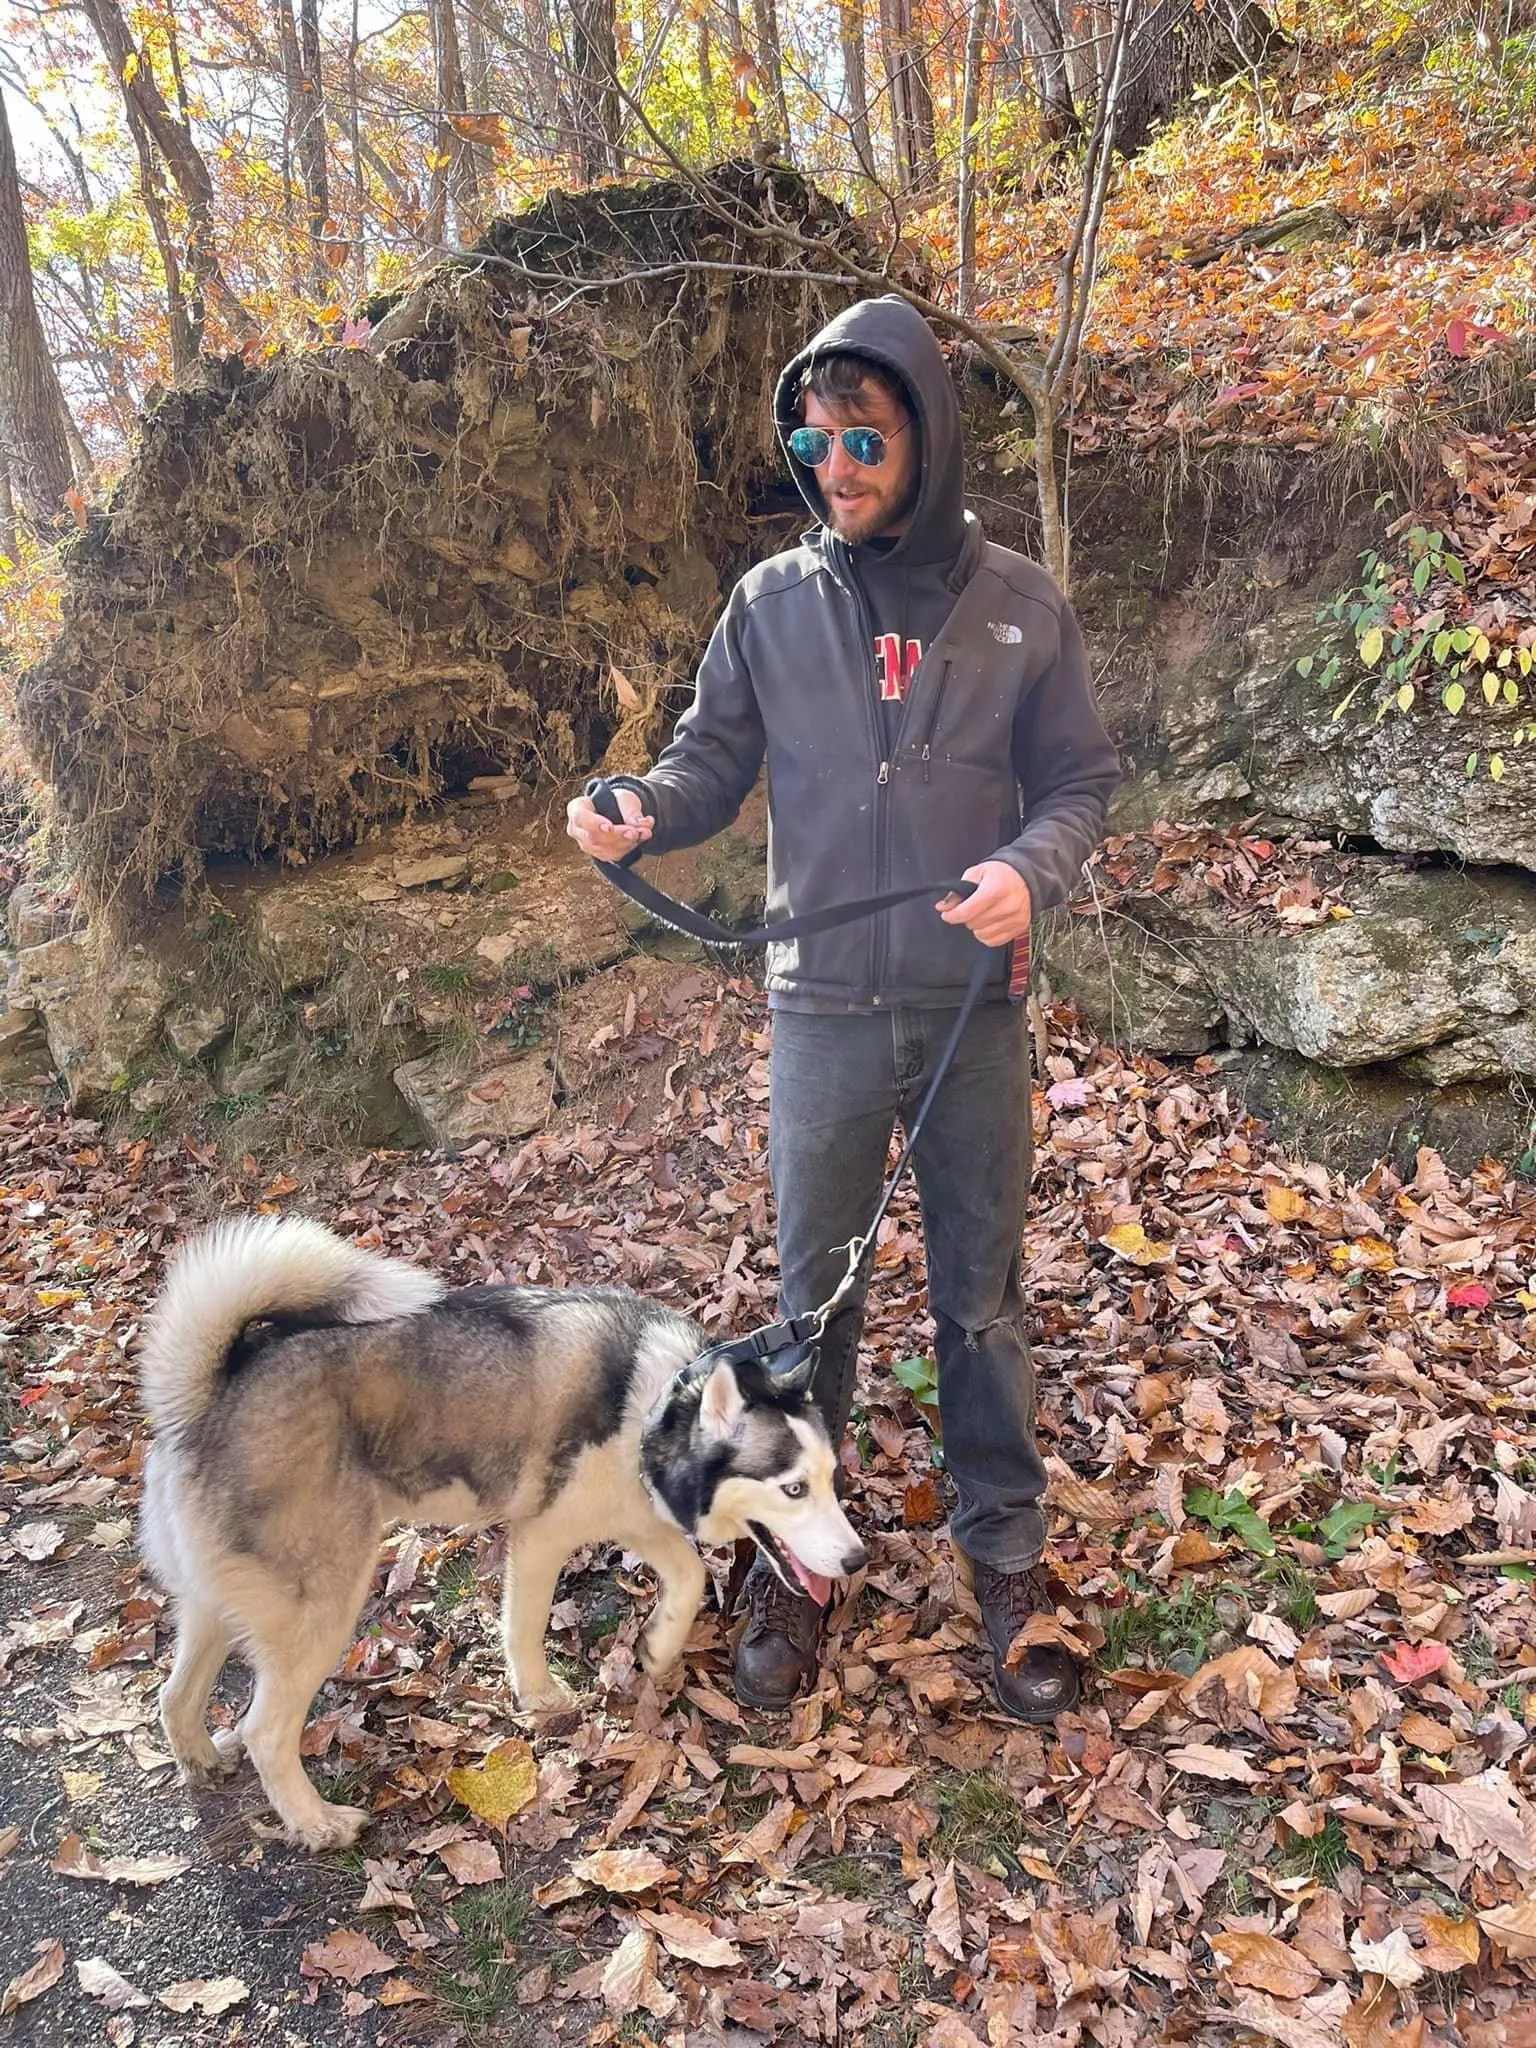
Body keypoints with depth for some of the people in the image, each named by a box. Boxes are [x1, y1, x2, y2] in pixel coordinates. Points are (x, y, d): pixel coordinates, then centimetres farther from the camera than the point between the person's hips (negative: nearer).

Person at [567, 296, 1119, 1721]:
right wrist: (639, 811, -17)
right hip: (822, 1013, 1)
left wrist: (1031, 870, -19)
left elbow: (1079, 782, 2)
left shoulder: (1020, 608, -1)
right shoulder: (772, 602, 1)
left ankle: (1003, 1547, 31)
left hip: (974, 1012, 0)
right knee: (814, 1289, 12)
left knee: (982, 1295, 12)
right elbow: (715, 757, 5)